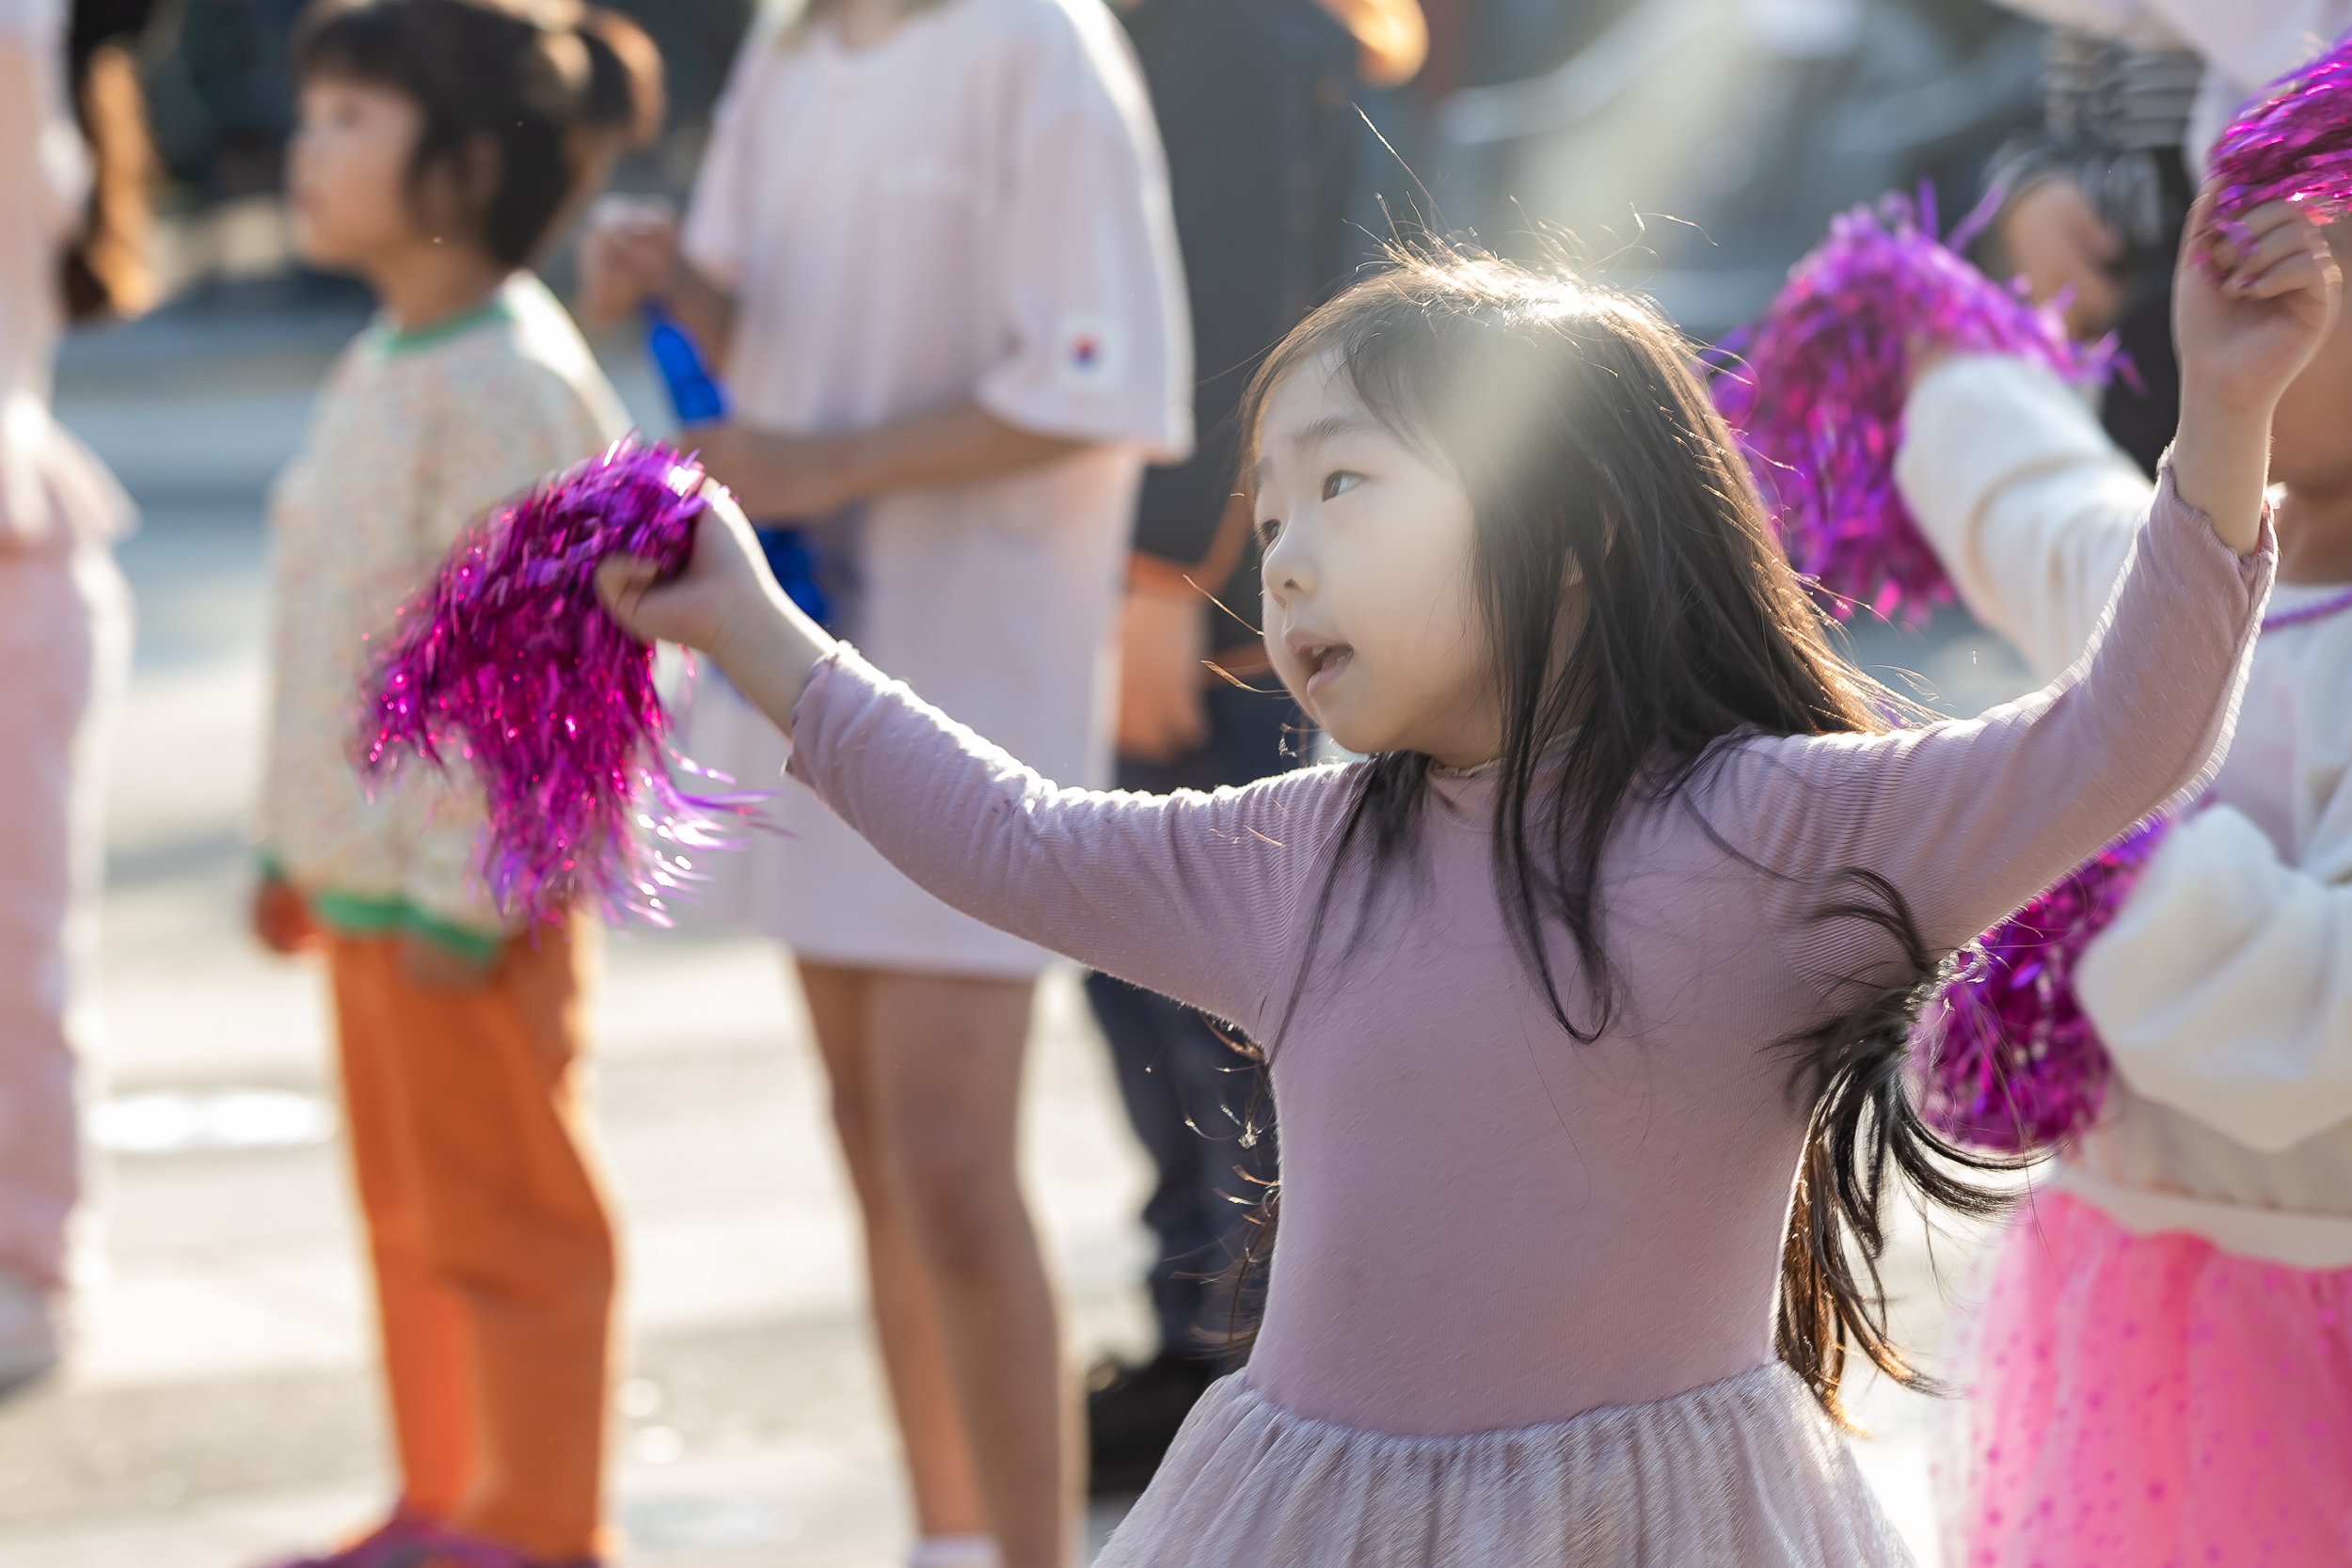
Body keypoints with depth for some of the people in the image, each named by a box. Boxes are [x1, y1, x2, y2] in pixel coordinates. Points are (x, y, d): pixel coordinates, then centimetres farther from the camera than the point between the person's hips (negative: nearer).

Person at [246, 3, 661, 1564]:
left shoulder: (506, 385, -19)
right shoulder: (382, 368, 12)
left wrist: (458, 890, -23)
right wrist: (296, 845, 21)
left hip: (471, 894, -10)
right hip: (367, 874, 10)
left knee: (505, 1223, 2)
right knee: (406, 1209, 18)